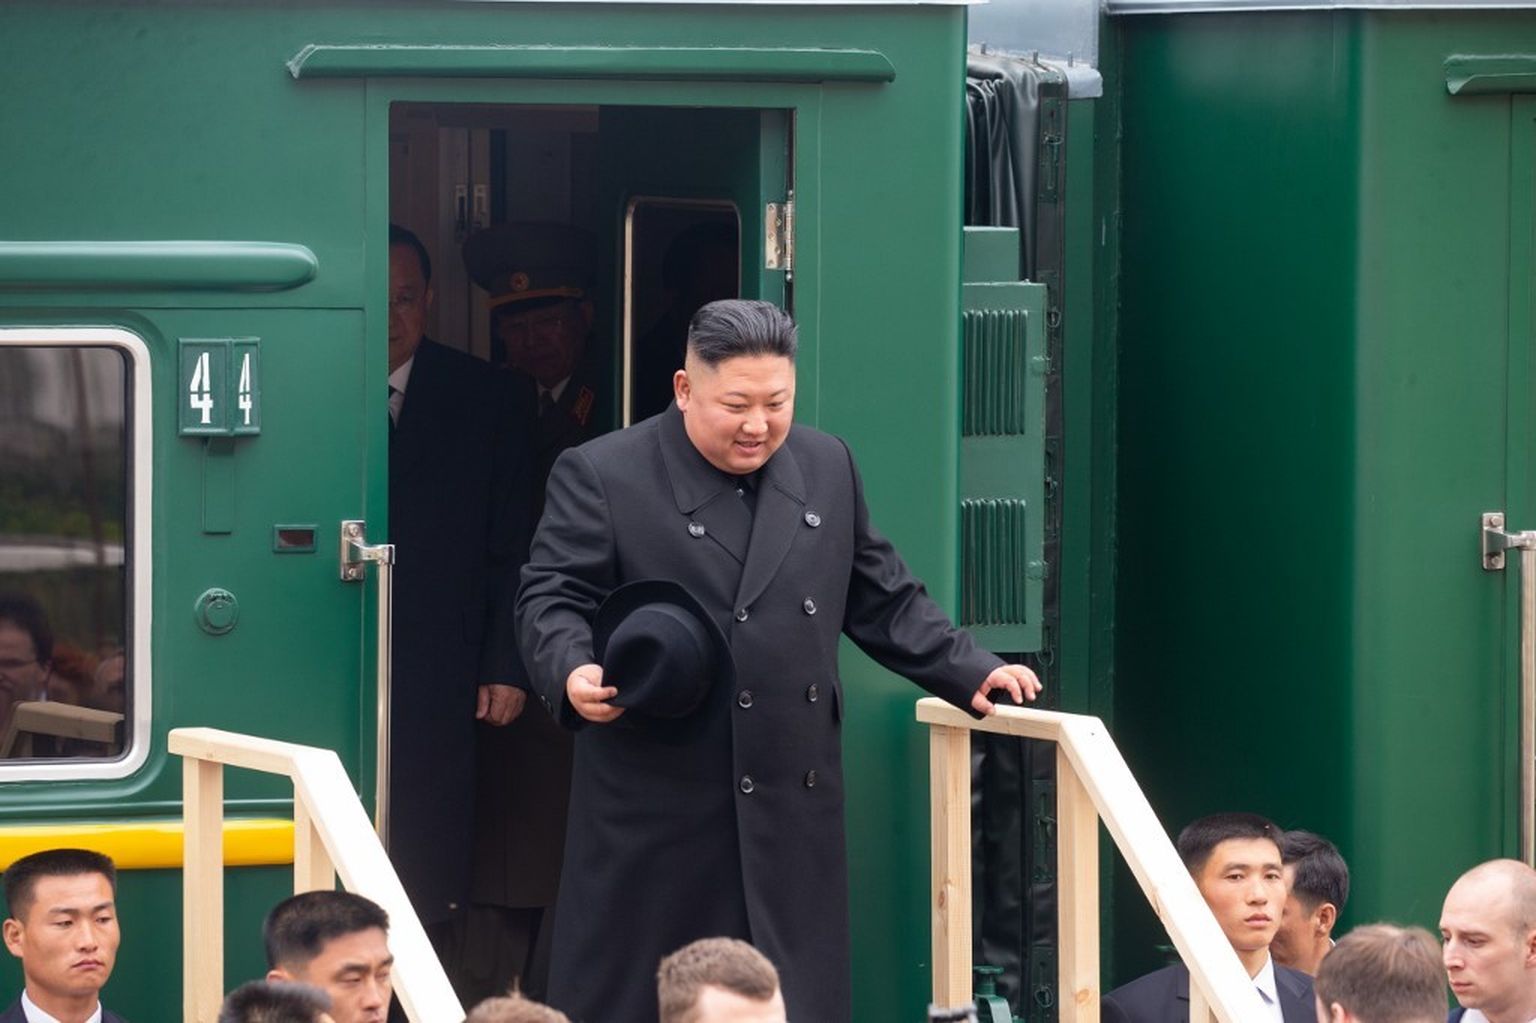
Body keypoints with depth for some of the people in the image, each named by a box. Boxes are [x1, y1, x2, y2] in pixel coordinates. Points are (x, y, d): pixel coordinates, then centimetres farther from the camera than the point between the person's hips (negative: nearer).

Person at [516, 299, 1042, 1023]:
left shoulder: (827, 468, 13)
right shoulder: (601, 476, -3)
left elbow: (881, 599, 20)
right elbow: (551, 600, -6)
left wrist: (969, 672, 12)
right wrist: (573, 672, -26)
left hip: (793, 810, 5)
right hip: (655, 811, -4)